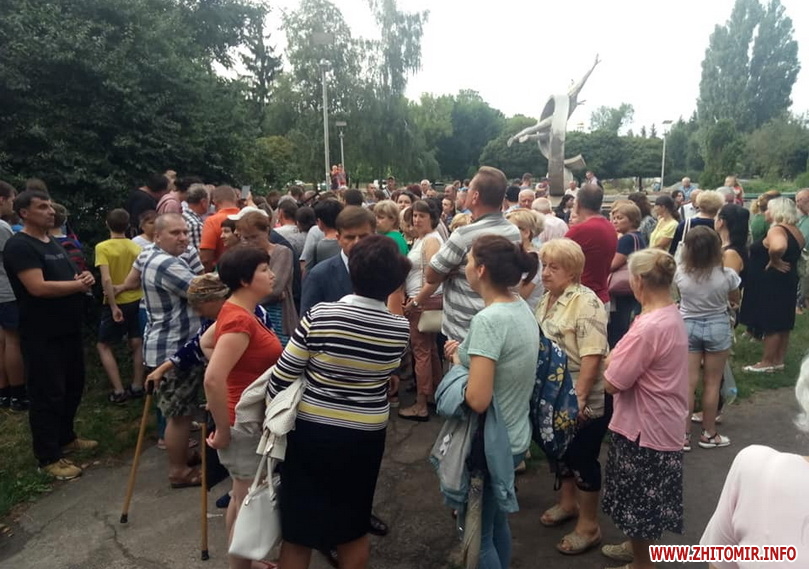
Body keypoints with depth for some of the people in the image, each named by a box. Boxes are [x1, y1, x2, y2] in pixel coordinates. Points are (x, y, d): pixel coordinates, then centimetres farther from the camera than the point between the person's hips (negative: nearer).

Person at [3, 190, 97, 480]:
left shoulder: (54, 242, 13)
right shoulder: (19, 246, -15)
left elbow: (71, 276, 21)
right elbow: (38, 287, -26)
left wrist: (85, 277, -2)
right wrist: (78, 284, -15)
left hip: (69, 330, 9)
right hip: (42, 336, -9)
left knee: (73, 387, 18)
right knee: (47, 394, -1)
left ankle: (66, 438, 36)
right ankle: (48, 458, 10)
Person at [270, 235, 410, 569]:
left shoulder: (320, 315, -18)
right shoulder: (401, 328, -10)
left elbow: (282, 377, -10)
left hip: (312, 430, -2)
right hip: (365, 435, 3)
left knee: (299, 527, 15)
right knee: (354, 524, 23)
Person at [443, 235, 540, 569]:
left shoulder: (488, 319, -26)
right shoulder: (522, 309, 1)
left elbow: (477, 400, -29)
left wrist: (459, 363, -11)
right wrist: (467, 353, 3)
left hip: (490, 442, -9)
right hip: (515, 437, 9)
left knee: (479, 534, 11)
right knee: (497, 522, 26)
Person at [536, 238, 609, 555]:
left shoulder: (586, 303, -21)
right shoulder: (548, 299, 4)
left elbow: (593, 357, -26)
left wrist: (578, 398, -29)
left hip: (585, 401, -8)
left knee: (582, 458, 6)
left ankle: (589, 526, 23)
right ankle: (568, 502, 43)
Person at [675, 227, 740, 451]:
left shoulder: (680, 273, -13)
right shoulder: (727, 274, -15)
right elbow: (735, 301, 5)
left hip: (688, 326, 1)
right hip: (718, 326, -1)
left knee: (688, 383, 6)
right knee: (712, 383, 11)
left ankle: (684, 435, 12)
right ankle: (709, 434, 22)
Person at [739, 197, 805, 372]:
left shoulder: (776, 230, -21)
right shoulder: (795, 231, 9)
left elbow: (778, 247, -43)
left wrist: (774, 262, -25)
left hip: (772, 283, -10)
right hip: (786, 281, 10)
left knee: (771, 324, -1)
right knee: (781, 323, 15)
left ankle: (767, 363, 8)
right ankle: (778, 360, 24)